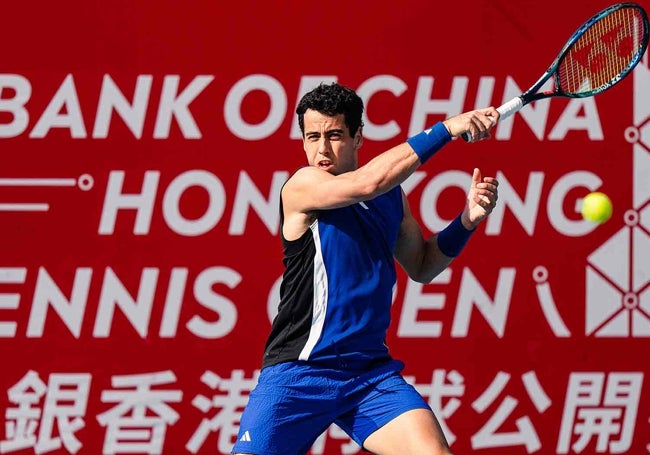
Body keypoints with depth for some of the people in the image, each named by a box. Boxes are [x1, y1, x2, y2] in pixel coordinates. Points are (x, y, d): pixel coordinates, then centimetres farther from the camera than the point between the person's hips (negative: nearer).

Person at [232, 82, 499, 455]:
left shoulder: (391, 195, 11)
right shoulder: (302, 186, -7)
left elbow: (421, 266, 23)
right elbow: (368, 183, -25)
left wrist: (467, 221, 5)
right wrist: (446, 129, -23)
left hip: (371, 372, 4)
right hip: (298, 375, -4)